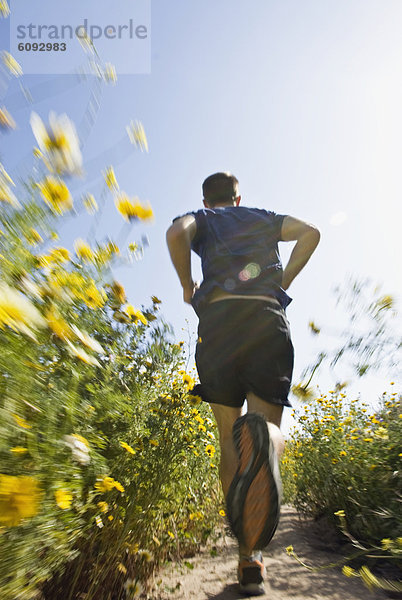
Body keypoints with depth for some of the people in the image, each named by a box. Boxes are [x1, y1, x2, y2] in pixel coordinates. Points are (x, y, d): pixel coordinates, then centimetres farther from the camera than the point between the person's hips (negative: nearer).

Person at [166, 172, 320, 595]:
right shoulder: (264, 217, 30)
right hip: (268, 316, 1)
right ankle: (263, 437, -39)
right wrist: (283, 282, 17)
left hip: (218, 316, -1)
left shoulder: (200, 219, 24)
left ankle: (249, 558, -2)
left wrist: (187, 285, 11)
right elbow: (310, 232, 13)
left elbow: (176, 233, -1)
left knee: (229, 437, 6)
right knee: (268, 426, 0)